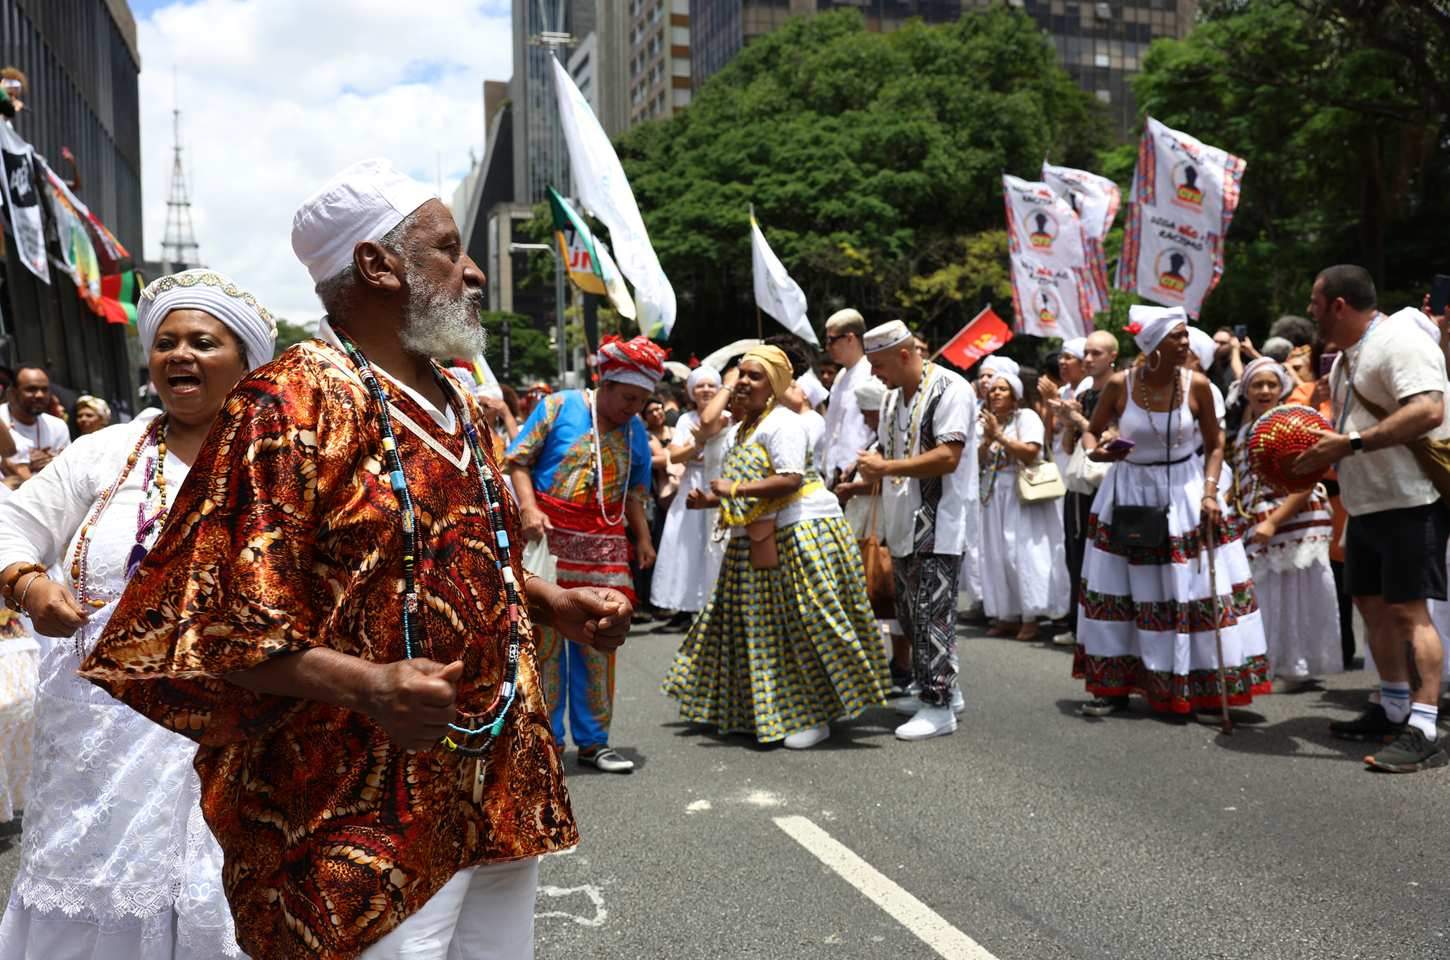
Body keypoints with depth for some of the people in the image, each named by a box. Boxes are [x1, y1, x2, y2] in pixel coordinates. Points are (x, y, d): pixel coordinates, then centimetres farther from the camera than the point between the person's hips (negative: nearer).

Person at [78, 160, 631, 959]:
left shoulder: (453, 404, 12)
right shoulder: (290, 403, -14)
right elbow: (221, 619, -19)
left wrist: (554, 604, 8)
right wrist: (367, 686, -32)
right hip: (367, 812, -8)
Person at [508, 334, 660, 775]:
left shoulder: (636, 432, 11)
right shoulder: (559, 406, -3)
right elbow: (518, 461, -4)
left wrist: (643, 538, 5)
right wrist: (529, 508, -17)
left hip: (603, 545, 4)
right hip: (550, 535, -4)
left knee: (598, 643, 6)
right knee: (545, 638, 0)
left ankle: (592, 740, 16)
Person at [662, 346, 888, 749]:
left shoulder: (782, 422, -11)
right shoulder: (737, 431, 17)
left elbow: (790, 480, -23)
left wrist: (734, 489, -20)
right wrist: (709, 500, 5)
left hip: (800, 534, -9)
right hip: (756, 541, 10)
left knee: (805, 626, -6)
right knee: (758, 626, 13)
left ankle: (816, 715, 3)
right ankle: (760, 708, 25)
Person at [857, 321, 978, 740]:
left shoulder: (950, 390, -12)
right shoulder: (892, 398, 15)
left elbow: (947, 457, -22)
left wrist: (885, 466, -19)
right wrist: (871, 471, 4)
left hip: (937, 528, -9)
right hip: (903, 527, 9)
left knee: (932, 616, -6)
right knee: (911, 615, 15)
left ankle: (938, 707, 2)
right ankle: (941, 689, 28)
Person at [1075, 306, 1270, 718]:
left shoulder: (1196, 385, -9)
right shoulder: (1119, 385, -11)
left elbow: (1214, 443, 0)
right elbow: (1092, 431, 2)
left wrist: (1210, 492, -11)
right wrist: (1096, 452, -20)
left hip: (1186, 491, 0)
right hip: (1131, 491, 0)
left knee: (1194, 588, 1)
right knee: (1120, 591, 6)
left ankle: (1207, 684, 15)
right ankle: (1114, 686, 19)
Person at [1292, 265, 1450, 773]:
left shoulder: (1399, 341, -15)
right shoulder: (1345, 357, 17)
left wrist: (1351, 443, -29)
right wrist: (1319, 451, 7)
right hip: (1366, 504, 10)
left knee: (1407, 610, -12)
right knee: (1371, 603, 14)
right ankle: (1393, 710, 27)